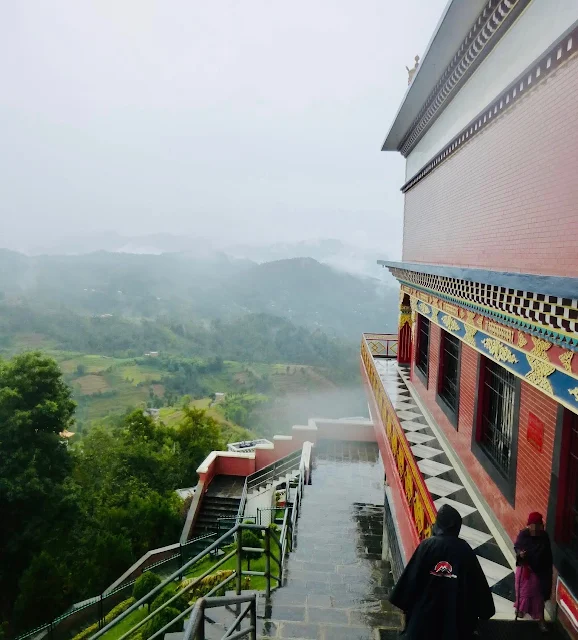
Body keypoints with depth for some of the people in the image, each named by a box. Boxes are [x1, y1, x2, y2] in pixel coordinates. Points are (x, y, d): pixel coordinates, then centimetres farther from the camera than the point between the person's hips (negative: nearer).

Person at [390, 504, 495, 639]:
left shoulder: (427, 545, -10)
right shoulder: (465, 550, -5)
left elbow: (411, 577, -9)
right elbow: (478, 583, -1)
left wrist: (405, 604, 0)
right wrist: (484, 611, 10)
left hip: (425, 609, -2)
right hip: (455, 612, 2)